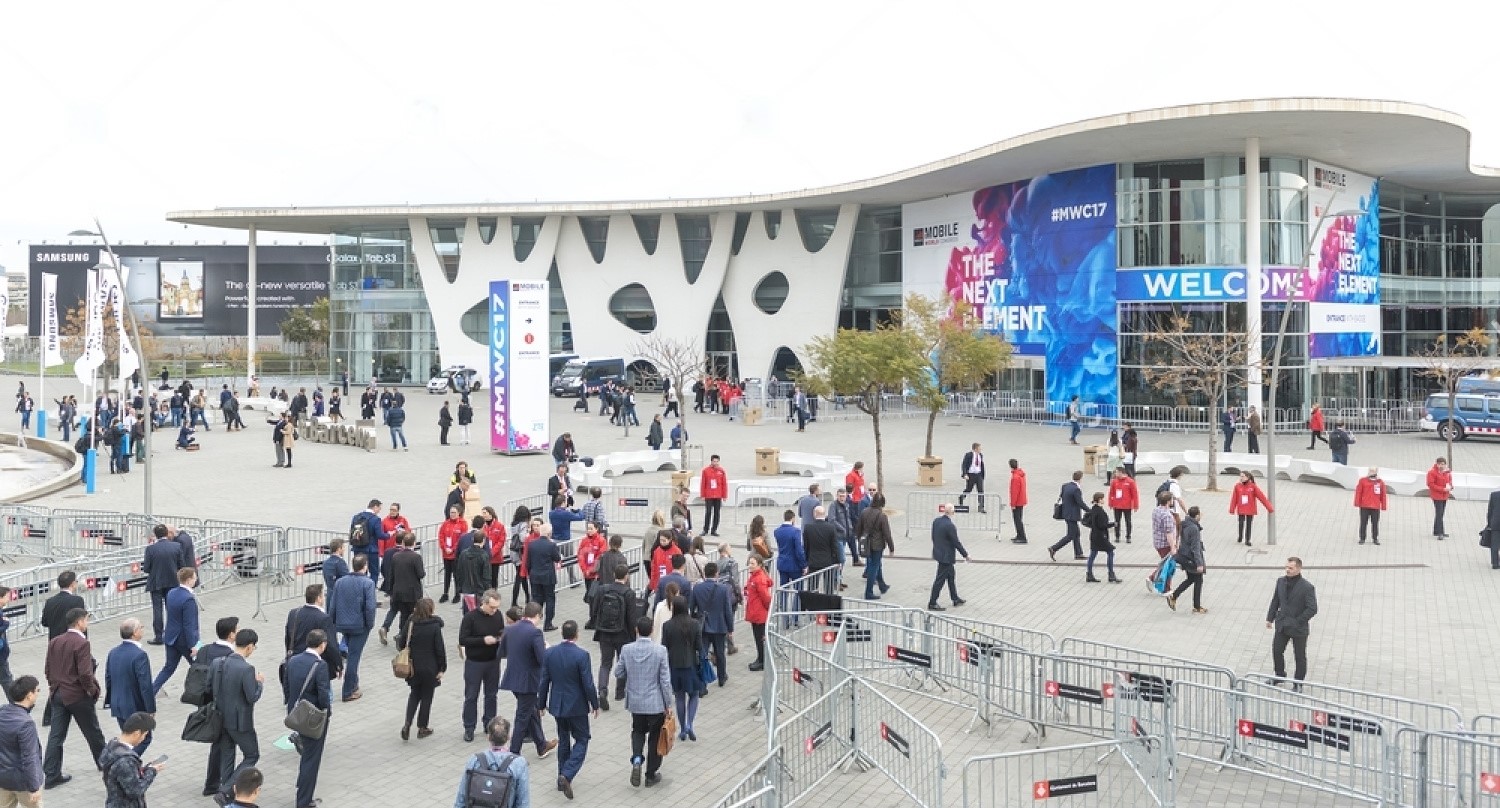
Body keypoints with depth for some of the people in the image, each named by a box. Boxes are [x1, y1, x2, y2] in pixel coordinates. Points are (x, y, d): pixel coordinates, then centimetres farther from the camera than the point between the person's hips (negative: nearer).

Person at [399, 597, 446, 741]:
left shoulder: (410, 624, -5)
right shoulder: (435, 626, -16)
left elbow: (401, 645, 1)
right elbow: (439, 649, -14)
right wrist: (442, 668, -5)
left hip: (413, 667, 3)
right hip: (430, 668, -3)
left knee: (415, 694, 20)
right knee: (427, 697, 12)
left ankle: (407, 723, 5)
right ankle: (422, 728, 20)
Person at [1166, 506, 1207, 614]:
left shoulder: (1184, 525, 3)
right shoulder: (1194, 528, -23)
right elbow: (1195, 548, -24)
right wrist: (1199, 564, -21)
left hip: (1184, 557, 9)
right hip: (1192, 559, -9)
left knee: (1190, 580, 22)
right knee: (1198, 581, 7)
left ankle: (1173, 597, 16)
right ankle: (1197, 607, 15)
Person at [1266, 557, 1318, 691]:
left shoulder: (1307, 587, -19)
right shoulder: (1281, 581, -2)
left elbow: (1312, 609, -18)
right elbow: (1275, 601, 10)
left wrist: (1297, 621, -18)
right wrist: (1270, 618, 7)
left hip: (1298, 629, -5)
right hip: (1282, 625, 5)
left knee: (1300, 657, 10)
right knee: (1276, 651, 14)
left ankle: (1298, 683, 26)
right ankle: (1280, 676, 37)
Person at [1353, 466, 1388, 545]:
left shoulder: (1381, 482, 8)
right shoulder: (1363, 480, 3)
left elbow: (1383, 495, 10)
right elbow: (1358, 492, 1)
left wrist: (1383, 506, 8)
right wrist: (1357, 503, -4)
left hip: (1376, 507, 1)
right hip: (1364, 506, -1)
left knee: (1375, 523, 4)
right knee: (1363, 523, 2)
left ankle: (1375, 539, 14)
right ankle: (1362, 538, 8)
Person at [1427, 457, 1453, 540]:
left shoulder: (1447, 472, 9)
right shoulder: (1432, 472, -11)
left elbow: (1450, 482, 21)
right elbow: (1430, 484, -15)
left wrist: (1450, 487, -4)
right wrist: (1443, 489, -20)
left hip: (1445, 496, 7)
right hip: (1437, 496, -7)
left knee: (1440, 514, 13)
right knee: (1439, 514, -11)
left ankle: (1436, 531, 22)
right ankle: (1440, 533, -13)